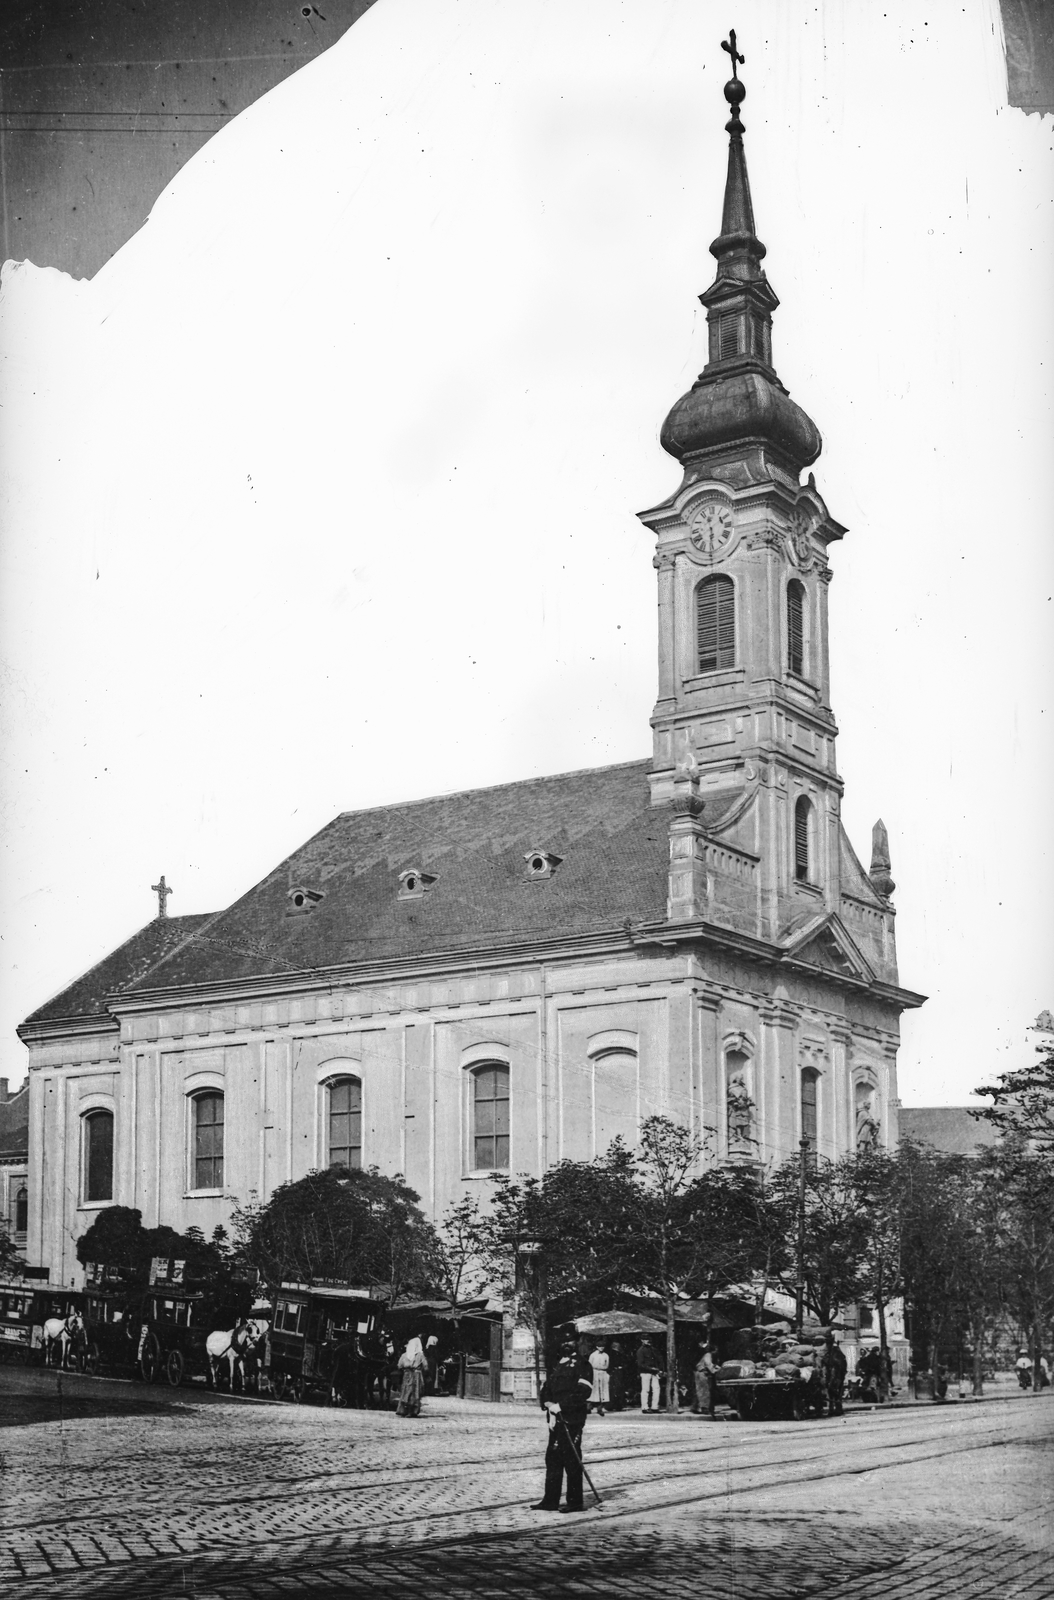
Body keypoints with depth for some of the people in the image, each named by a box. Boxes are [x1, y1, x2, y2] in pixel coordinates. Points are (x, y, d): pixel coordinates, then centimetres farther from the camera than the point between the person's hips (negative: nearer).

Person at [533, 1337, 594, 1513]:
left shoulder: (582, 1367, -3)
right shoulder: (555, 1368, 18)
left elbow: (582, 1392, -15)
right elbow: (545, 1391, 13)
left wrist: (560, 1405, -18)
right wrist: (548, 1405, -8)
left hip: (572, 1419, -7)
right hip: (556, 1418, 7)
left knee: (572, 1459, -6)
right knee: (553, 1458, 8)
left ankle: (575, 1501, 1)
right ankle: (550, 1500, 13)